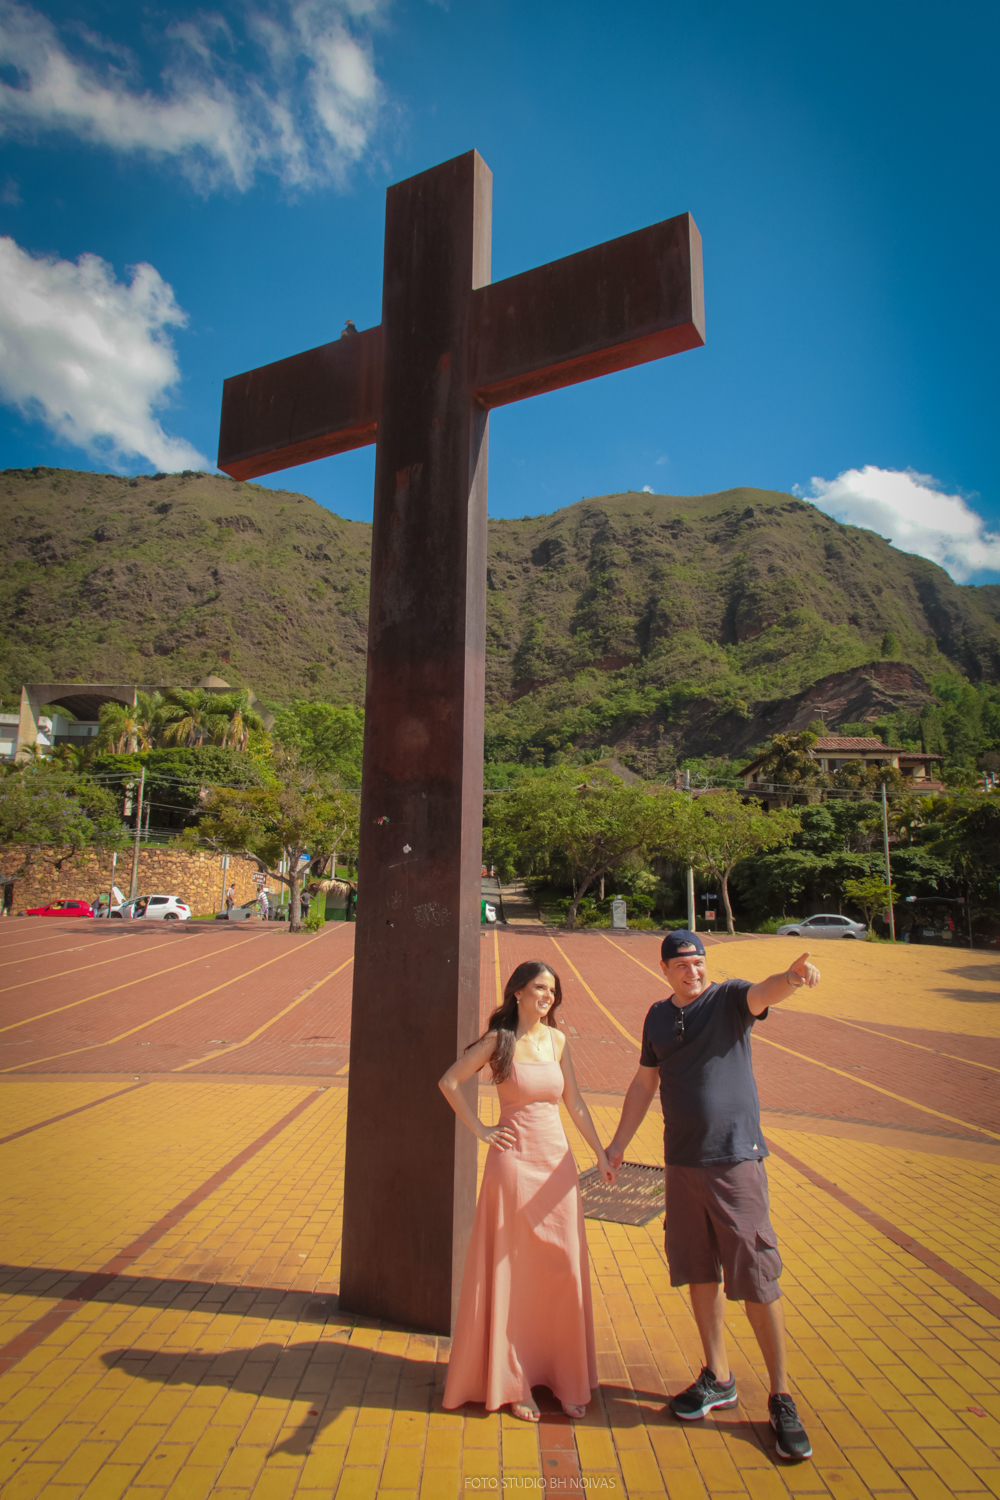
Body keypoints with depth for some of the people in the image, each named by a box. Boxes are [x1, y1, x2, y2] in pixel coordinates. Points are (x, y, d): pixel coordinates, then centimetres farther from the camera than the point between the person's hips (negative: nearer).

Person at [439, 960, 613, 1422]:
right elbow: (449, 1081, -5)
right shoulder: (498, 1040, -8)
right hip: (513, 1161, -4)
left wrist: (601, 1153, 8)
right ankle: (512, 1384, 22)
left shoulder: (557, 1040, 5)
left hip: (557, 1161, 4)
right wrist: (479, 1129, -6)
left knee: (564, 1270, 8)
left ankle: (566, 1380, 24)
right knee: (510, 1272, 6)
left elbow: (574, 1101, 10)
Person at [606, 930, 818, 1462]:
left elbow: (764, 992, -30)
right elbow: (644, 1083, 16)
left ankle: (781, 1397, 18)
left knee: (756, 1278, 0)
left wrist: (794, 975, -52)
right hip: (681, 1160, 5)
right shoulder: (658, 1016, 7)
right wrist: (618, 1143, 18)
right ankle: (718, 1379, 33)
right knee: (699, 1271, 15)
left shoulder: (729, 998, -7)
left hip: (735, 1157, -5)